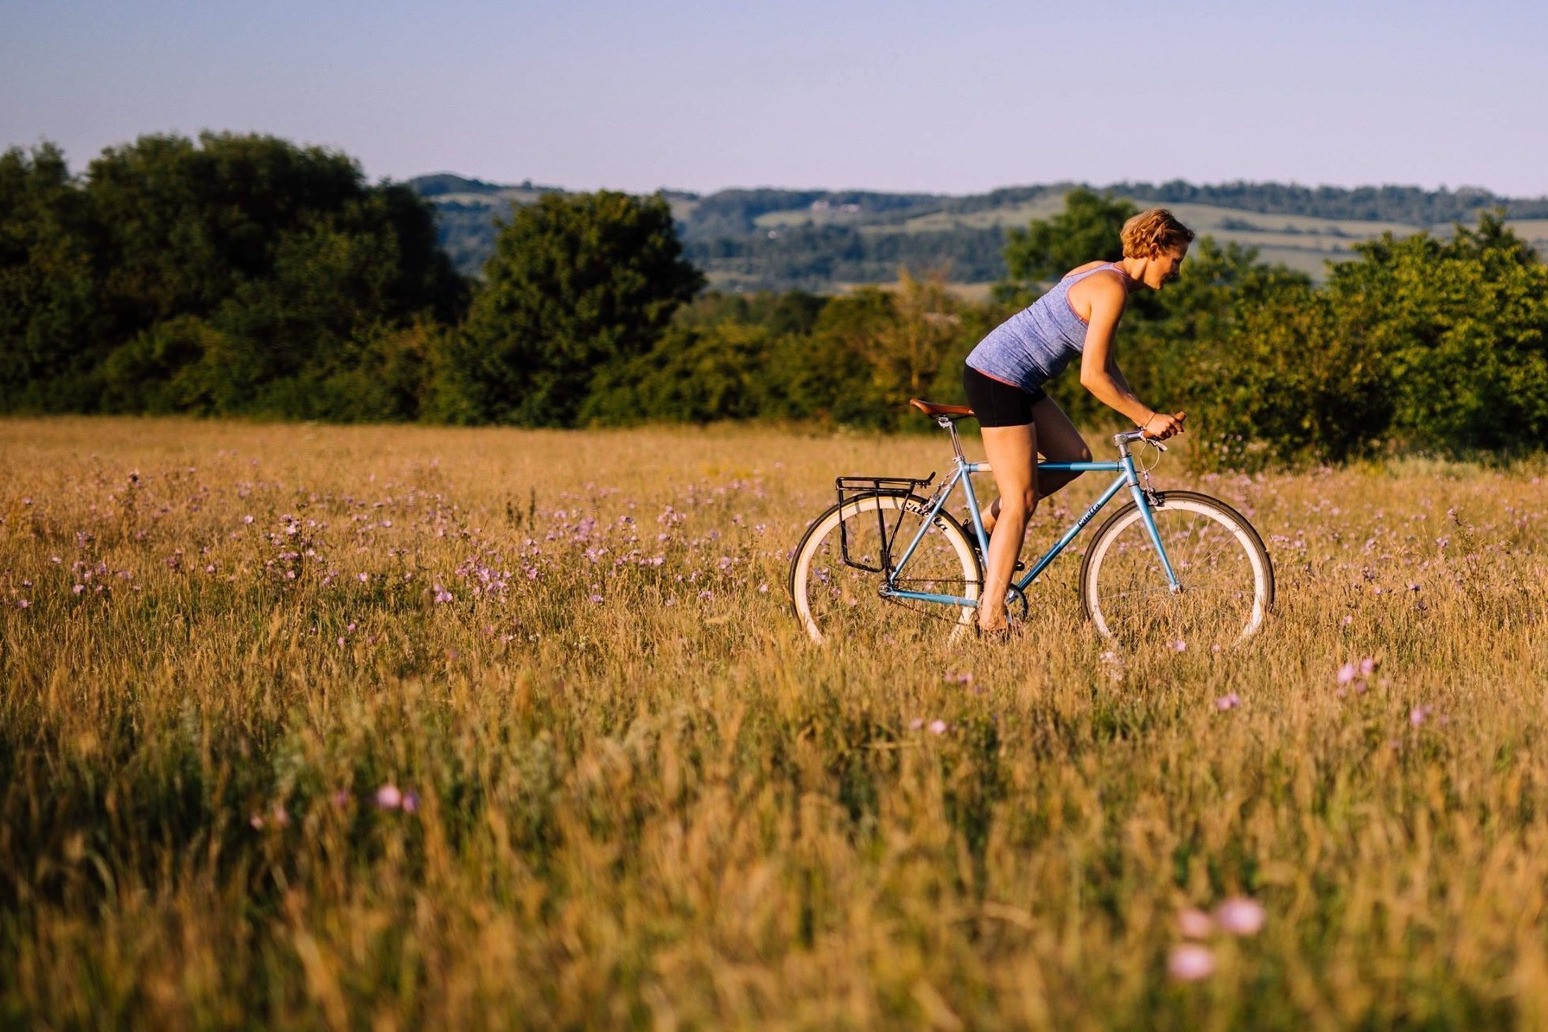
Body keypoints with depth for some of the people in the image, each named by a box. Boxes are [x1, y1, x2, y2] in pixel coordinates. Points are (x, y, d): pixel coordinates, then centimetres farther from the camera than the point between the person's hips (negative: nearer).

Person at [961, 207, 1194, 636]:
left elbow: (1107, 365, 16)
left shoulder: (1104, 276, 14)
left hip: (1015, 380, 10)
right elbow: (1093, 376, -20)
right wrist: (1148, 417, -12)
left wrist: (1145, 416, 7)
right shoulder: (1113, 288, -17)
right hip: (998, 379, -10)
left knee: (1075, 457, 13)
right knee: (1021, 498, -7)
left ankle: (987, 525, 19)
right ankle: (991, 617, -5)